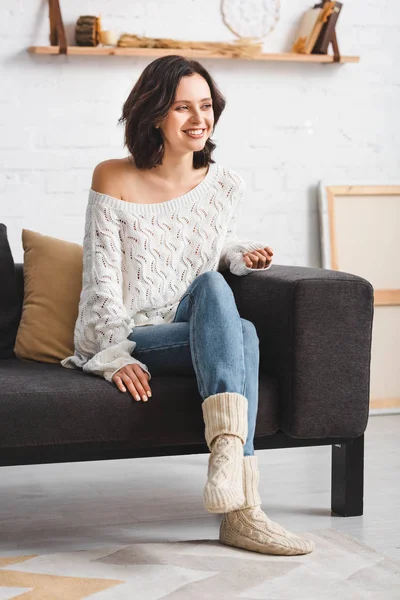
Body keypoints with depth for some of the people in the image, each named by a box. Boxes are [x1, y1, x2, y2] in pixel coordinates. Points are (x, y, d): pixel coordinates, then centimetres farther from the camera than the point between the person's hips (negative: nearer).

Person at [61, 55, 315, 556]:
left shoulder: (226, 186, 7)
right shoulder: (113, 180, -3)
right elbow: (101, 283, -7)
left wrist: (244, 255, 2)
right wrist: (116, 357, -18)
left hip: (198, 336, 4)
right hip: (125, 340, -3)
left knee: (242, 334, -32)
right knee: (211, 286, -32)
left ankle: (240, 514, -40)